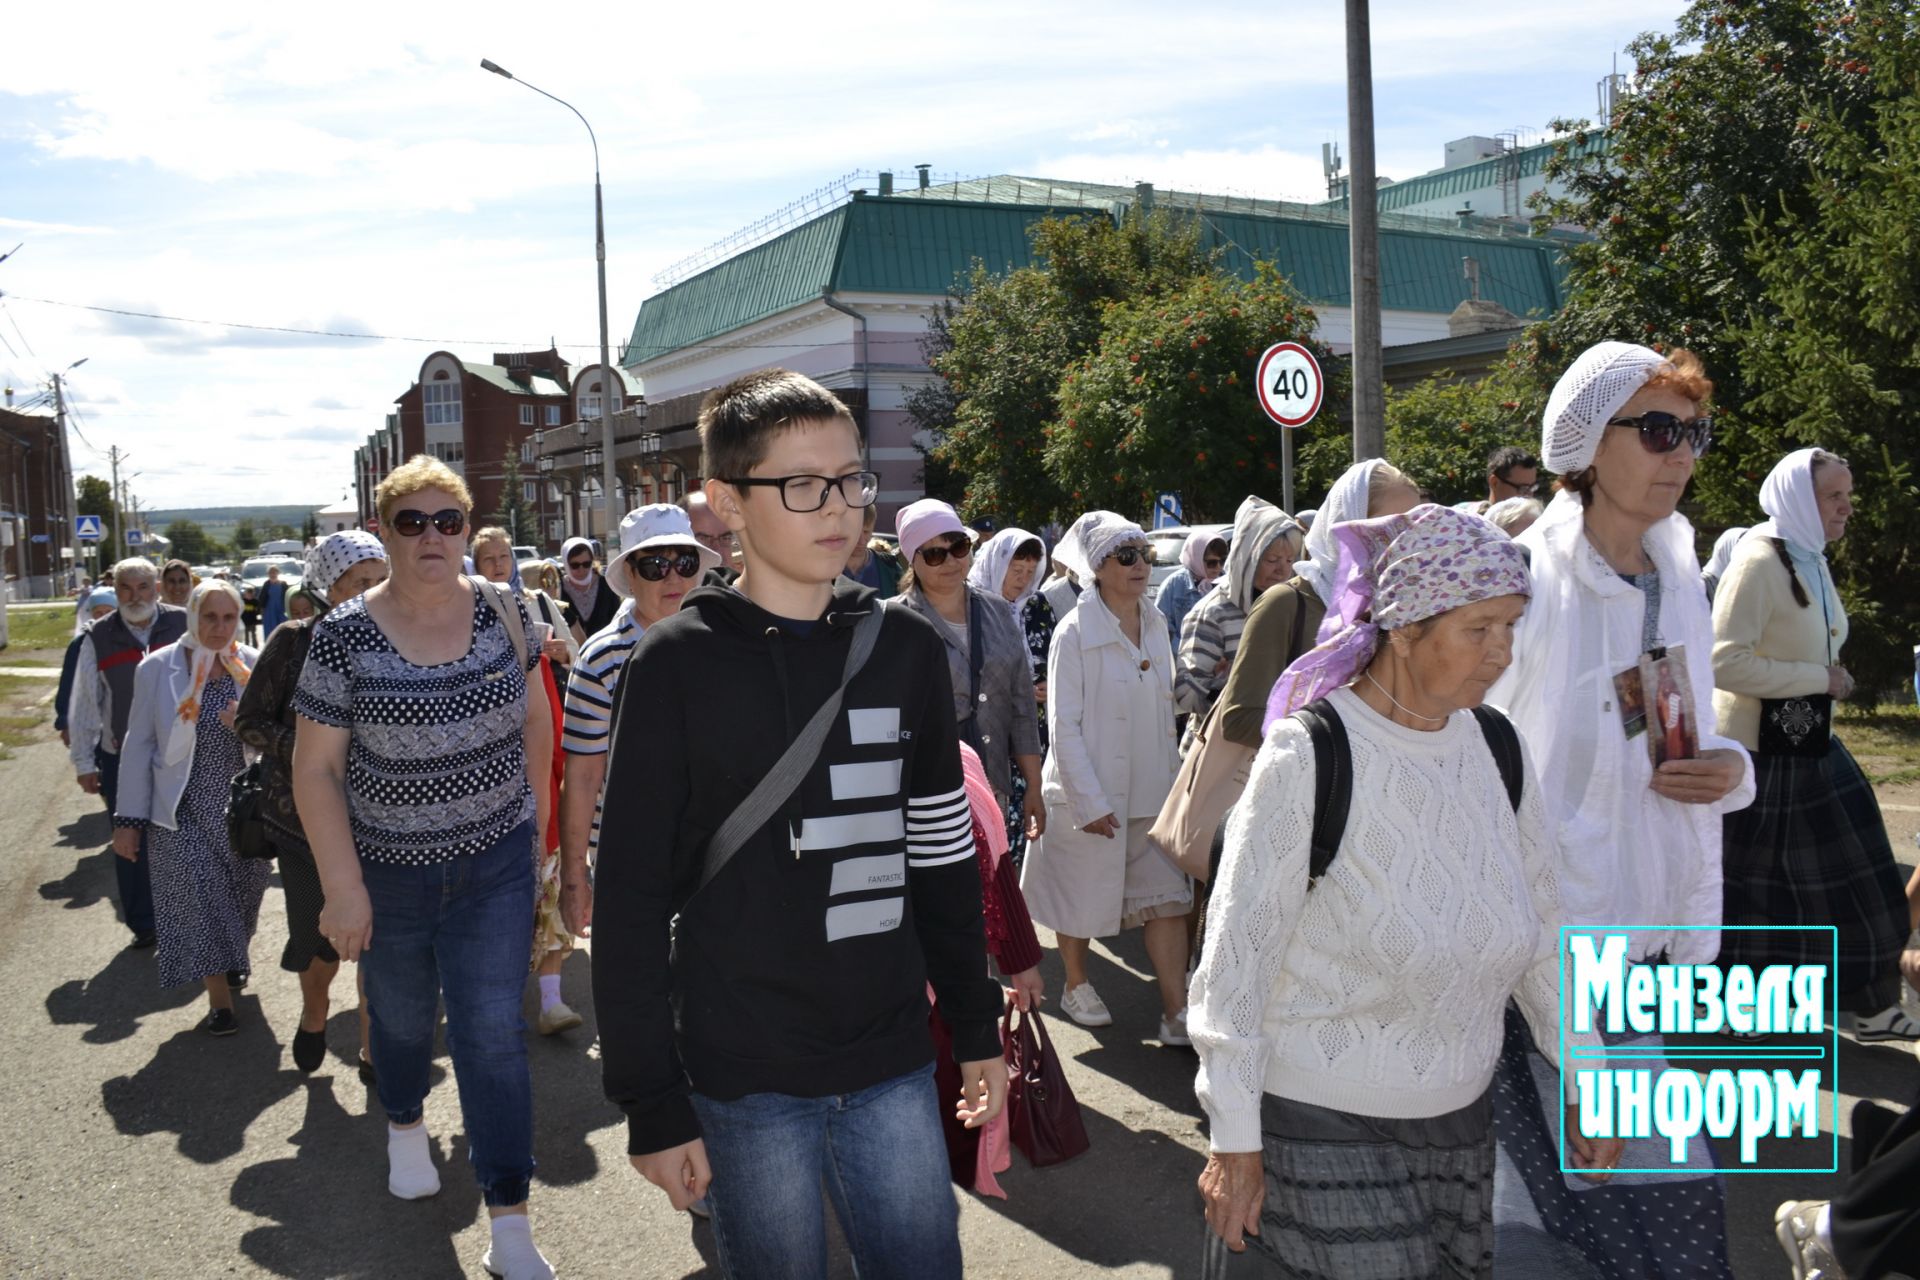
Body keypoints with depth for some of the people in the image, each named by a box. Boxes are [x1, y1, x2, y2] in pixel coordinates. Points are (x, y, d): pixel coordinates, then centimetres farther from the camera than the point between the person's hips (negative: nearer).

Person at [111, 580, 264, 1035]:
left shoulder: (252, 665, -1)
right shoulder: (158, 668, -6)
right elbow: (138, 745, -2)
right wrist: (128, 819, -2)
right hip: (184, 809, -2)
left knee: (243, 891, 12)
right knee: (199, 895, -7)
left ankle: (231, 962, 40)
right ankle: (220, 997, 3)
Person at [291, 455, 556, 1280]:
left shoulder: (501, 611, -6)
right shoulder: (344, 635, -13)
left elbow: (535, 716, 9)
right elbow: (315, 767, -11)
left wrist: (536, 807, 11)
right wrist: (342, 886, -14)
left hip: (495, 860, 0)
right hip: (390, 866, 0)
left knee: (493, 1032, -3)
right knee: (403, 1016, 20)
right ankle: (404, 1126, 53)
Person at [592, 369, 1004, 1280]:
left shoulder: (906, 648, 4)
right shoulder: (680, 664, -8)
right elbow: (632, 901, -7)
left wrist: (975, 1026, 12)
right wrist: (653, 1104, -8)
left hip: (893, 1065, 4)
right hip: (747, 1077, -3)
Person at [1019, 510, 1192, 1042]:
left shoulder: (1156, 624, 5)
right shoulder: (1075, 633, -13)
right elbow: (1063, 726, -14)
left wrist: (1175, 777, 11)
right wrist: (1089, 800, -18)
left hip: (1153, 790, 5)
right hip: (1089, 792, -5)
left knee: (1168, 897, 0)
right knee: (1082, 896, 12)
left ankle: (1176, 1011, 4)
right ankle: (1076, 985, 34)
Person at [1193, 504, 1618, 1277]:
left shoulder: (1496, 750, -1)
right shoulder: (1308, 758, -17)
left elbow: (1544, 926, 10)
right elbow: (1237, 953, -14)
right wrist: (1233, 1143, -11)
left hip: (1461, 1121, 6)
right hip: (1322, 1127, -5)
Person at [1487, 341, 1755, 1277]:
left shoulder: (1679, 583, 8)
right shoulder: (1523, 585, -14)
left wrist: (1732, 770, -5)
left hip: (1648, 936, 6)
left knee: (1547, 1193, 14)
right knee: (1657, 1201, -4)